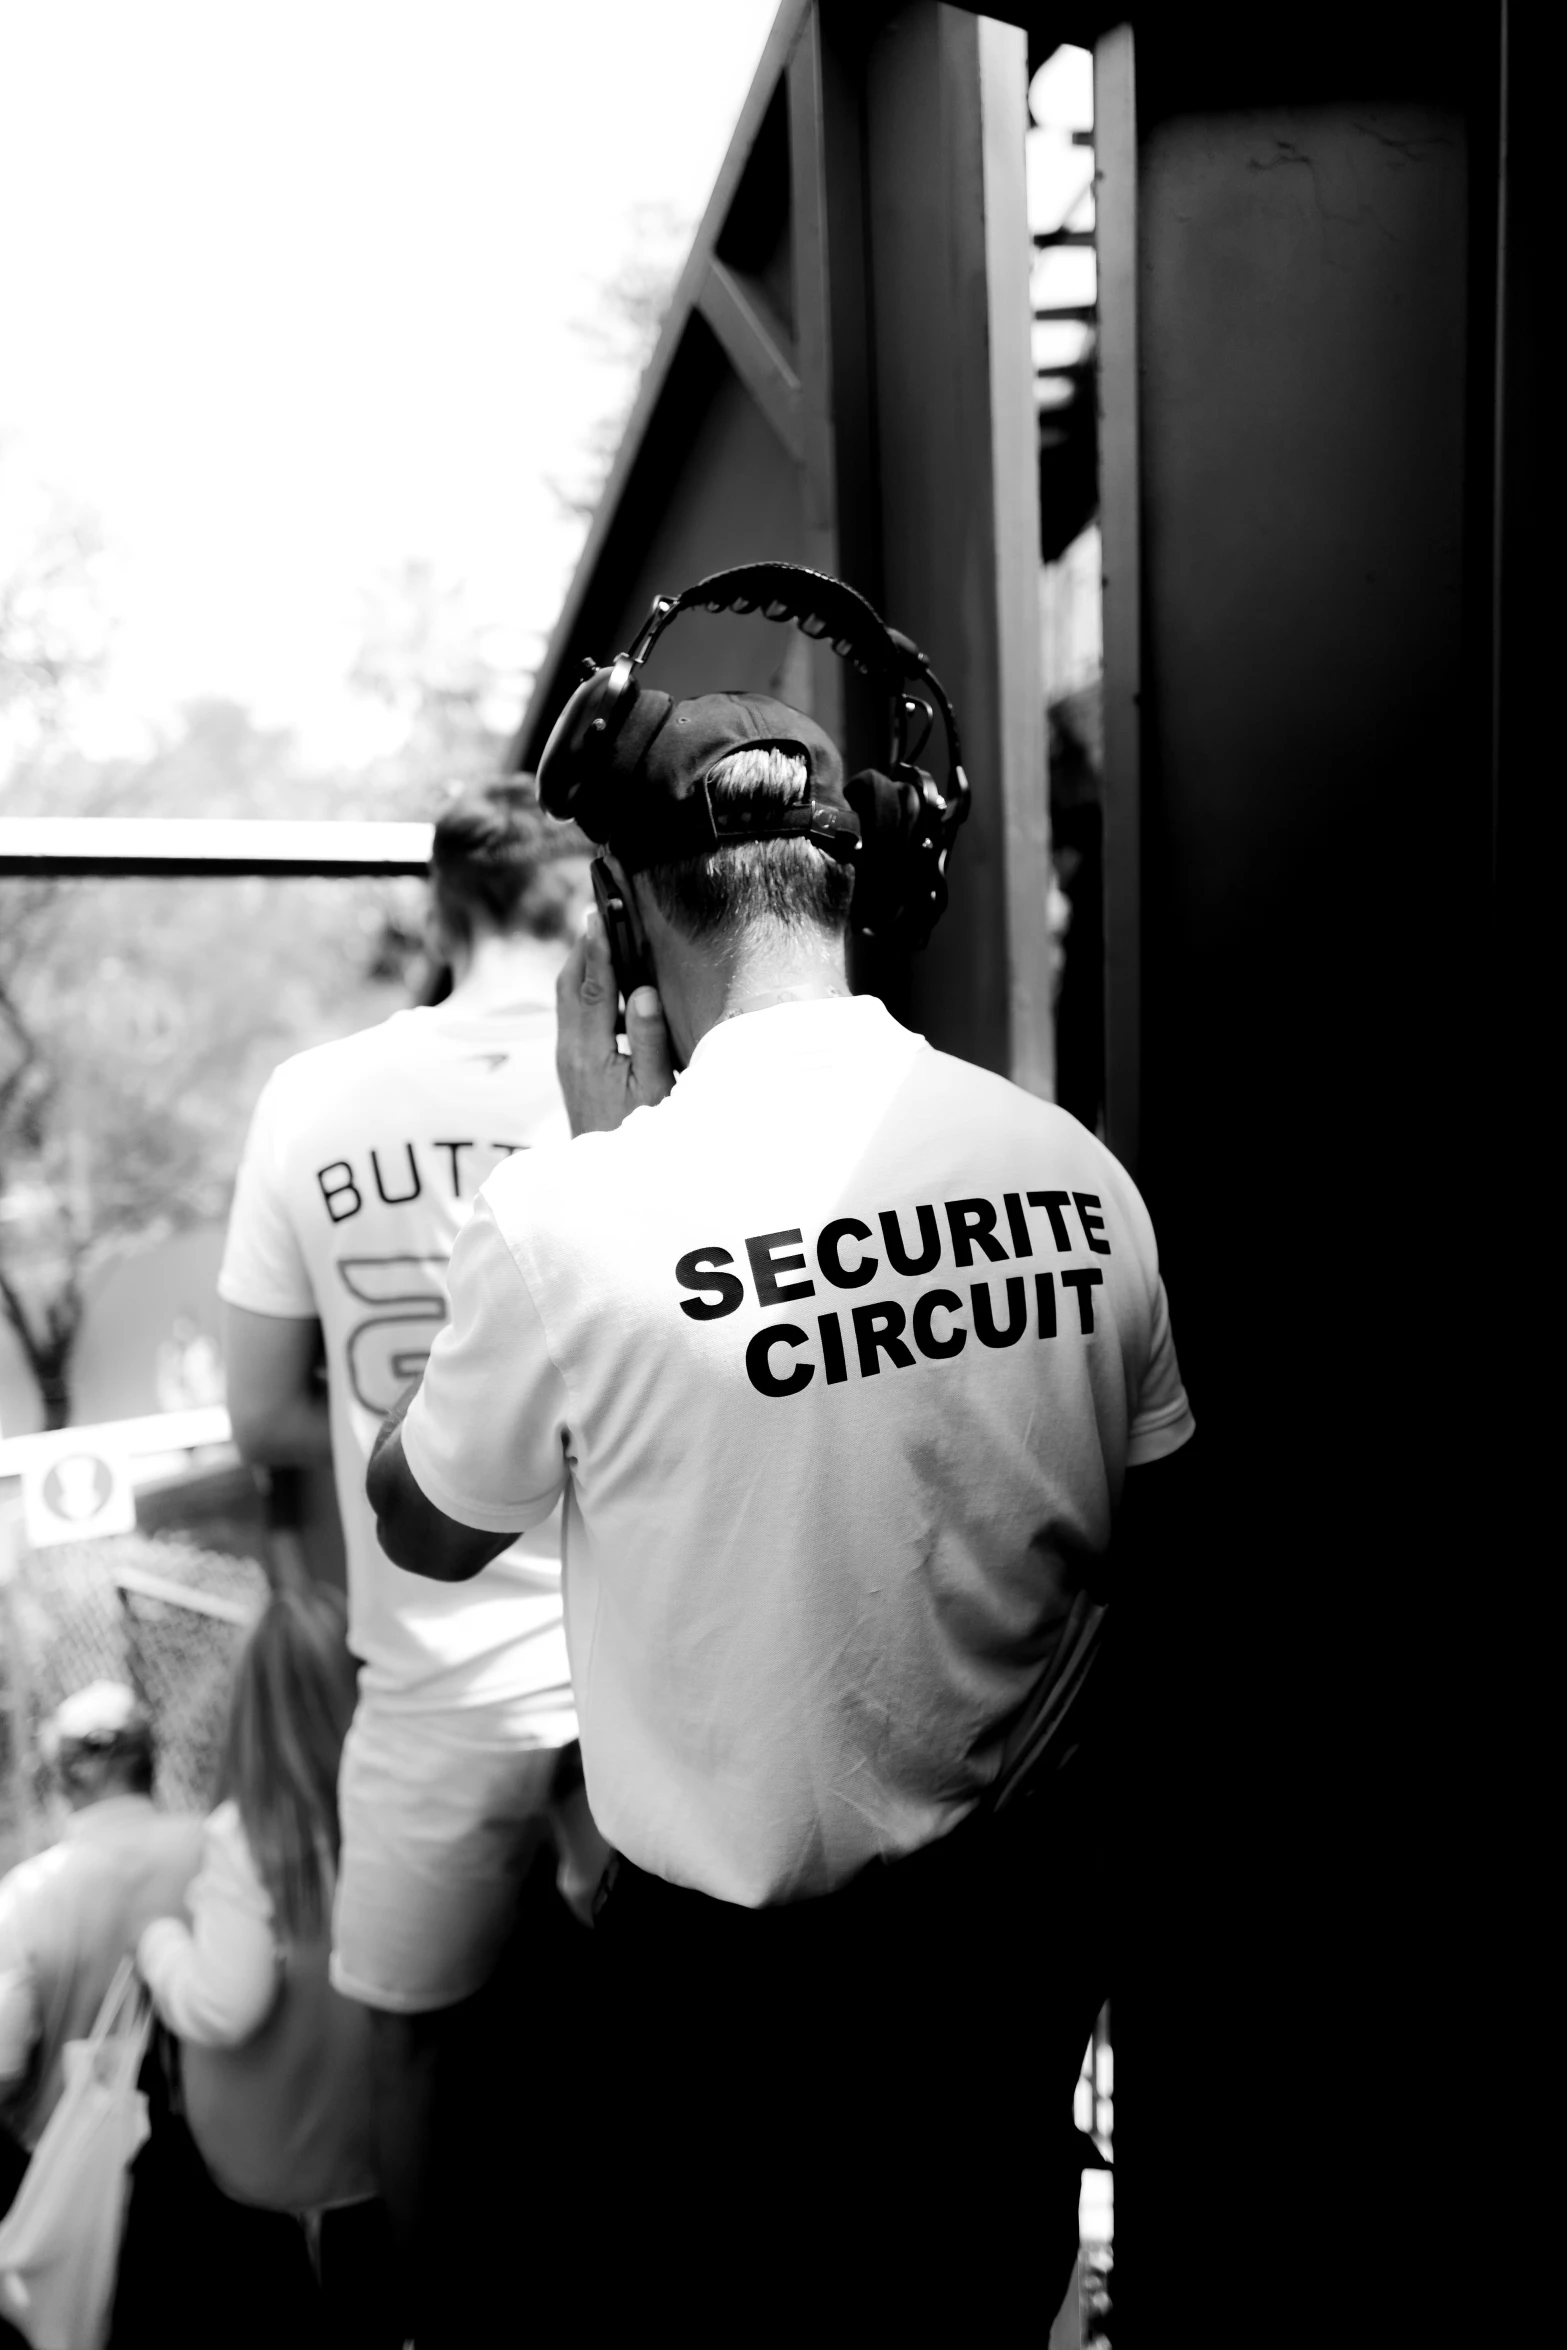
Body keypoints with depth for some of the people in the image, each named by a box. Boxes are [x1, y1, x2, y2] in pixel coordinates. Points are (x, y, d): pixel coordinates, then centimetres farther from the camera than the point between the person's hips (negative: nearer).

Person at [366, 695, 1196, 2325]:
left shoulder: (573, 1211, -25)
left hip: (738, 1976, -3)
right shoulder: (1077, 1168, -11)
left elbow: (424, 1532, -6)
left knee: (728, 2286, 24)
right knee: (988, 2289, 29)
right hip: (1025, 1940, 4)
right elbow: (1139, 1544, 1)